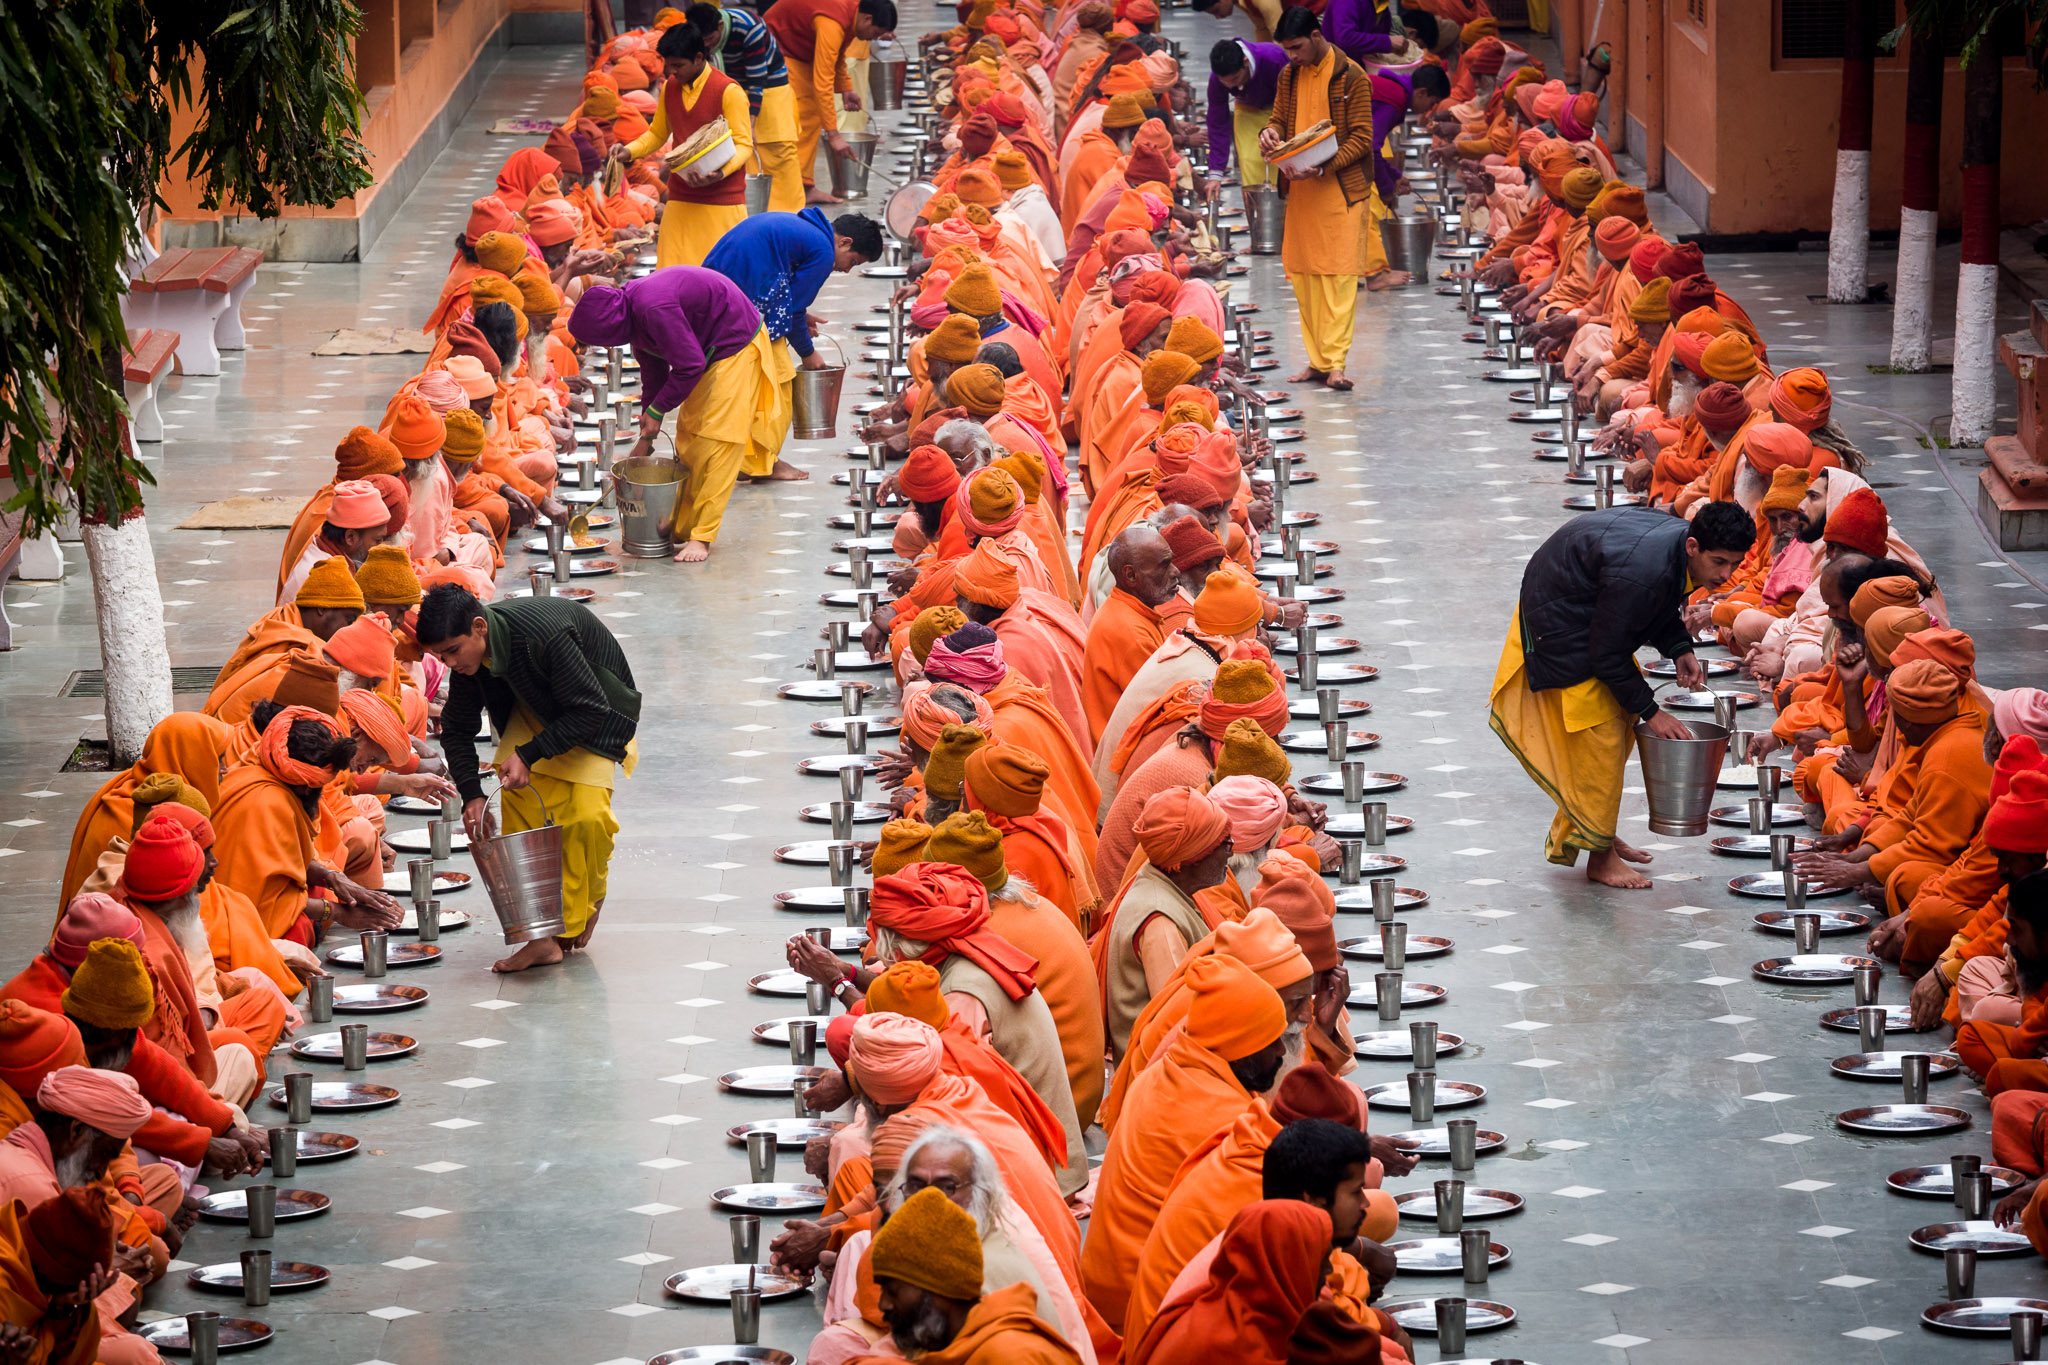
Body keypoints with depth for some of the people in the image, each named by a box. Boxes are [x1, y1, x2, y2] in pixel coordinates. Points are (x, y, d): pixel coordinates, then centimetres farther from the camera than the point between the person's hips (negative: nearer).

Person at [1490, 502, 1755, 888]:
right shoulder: (1642, 573, -39)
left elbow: (1660, 605, 10)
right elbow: (1607, 655, -28)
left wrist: (1679, 650, -7)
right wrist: (1650, 712, -20)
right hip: (1559, 620, -9)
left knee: (1621, 720, 14)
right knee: (1598, 732, -7)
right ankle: (1600, 857, 4)